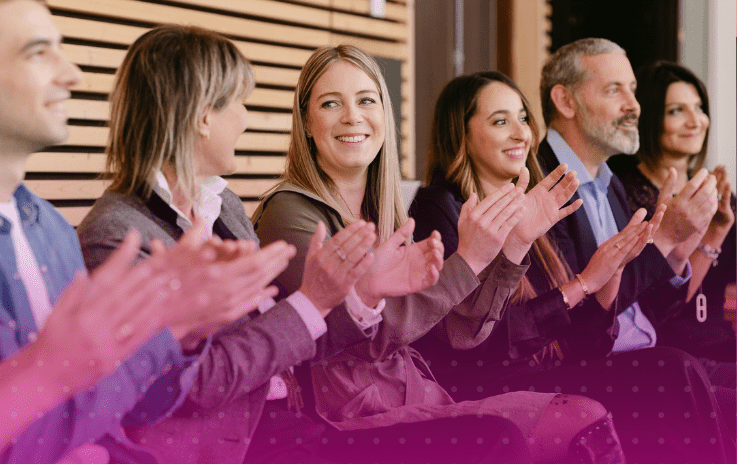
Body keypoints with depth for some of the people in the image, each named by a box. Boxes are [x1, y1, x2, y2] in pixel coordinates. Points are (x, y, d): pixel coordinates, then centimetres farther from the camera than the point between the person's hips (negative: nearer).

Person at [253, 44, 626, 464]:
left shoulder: (386, 216, 16)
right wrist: (467, 260, -16)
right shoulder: (289, 212, -6)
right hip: (353, 421, -7)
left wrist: (515, 240, 2)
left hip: (418, 395, 7)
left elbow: (461, 330, 12)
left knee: (588, 412, -16)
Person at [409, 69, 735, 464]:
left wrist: (614, 267, -3)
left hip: (550, 380, 7)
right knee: (668, 374, -22)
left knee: (670, 368, -21)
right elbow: (478, 338, -13)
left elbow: (586, 342, 14)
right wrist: (584, 282, -10)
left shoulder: (536, 216, 19)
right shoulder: (439, 208, -2)